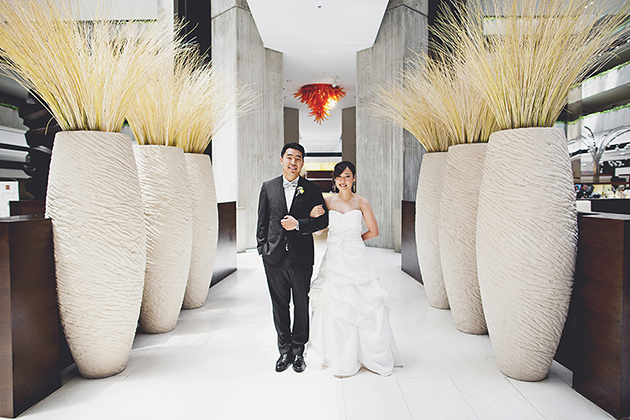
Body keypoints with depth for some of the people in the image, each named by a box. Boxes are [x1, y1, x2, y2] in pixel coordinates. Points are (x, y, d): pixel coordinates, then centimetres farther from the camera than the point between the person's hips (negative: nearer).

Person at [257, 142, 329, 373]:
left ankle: (298, 351, 28)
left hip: (301, 258, -1)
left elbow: (322, 220, -3)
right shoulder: (268, 187, 5)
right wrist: (262, 248, 2)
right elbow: (262, 221, 8)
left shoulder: (312, 189, 1)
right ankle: (285, 350, 29)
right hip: (274, 258, 1)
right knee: (280, 306, 12)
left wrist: (298, 224, -16)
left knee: (302, 306, 10)